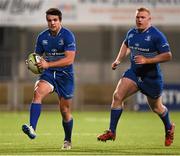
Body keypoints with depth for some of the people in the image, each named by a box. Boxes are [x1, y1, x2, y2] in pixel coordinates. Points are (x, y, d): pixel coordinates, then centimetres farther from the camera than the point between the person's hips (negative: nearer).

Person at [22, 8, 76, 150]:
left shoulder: (68, 35, -13)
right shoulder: (42, 36, 3)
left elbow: (69, 59, -21)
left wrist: (48, 64, -28)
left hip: (65, 75, -3)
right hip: (48, 74, 3)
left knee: (65, 111, 6)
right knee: (37, 93, -28)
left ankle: (68, 141, 29)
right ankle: (32, 129, -40)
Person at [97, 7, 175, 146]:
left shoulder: (156, 35, -18)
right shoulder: (132, 33, 2)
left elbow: (168, 56, -21)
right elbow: (126, 44, 26)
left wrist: (147, 60, -27)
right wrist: (118, 60, 14)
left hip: (151, 77, -5)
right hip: (133, 73, 5)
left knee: (156, 108, 13)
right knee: (117, 96, -15)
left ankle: (169, 128, 44)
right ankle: (111, 132, -9)